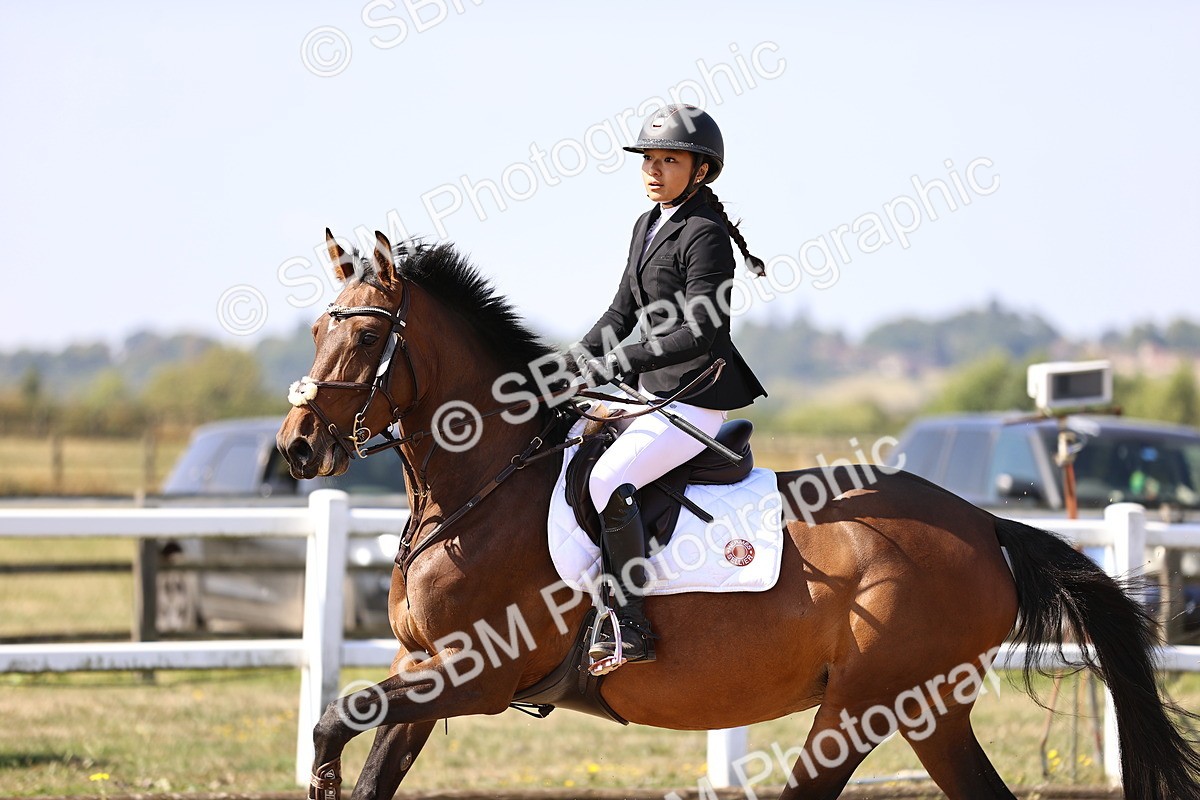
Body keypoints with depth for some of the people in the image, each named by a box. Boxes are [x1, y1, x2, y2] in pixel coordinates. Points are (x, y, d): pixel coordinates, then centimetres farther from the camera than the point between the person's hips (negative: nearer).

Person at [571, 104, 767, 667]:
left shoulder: (704, 235, -15)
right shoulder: (647, 226, 14)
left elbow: (703, 331, -21)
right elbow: (623, 310, 20)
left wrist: (619, 363, -23)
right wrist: (583, 355, 3)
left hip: (698, 396, -10)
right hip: (654, 390, 10)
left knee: (608, 481, -26)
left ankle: (630, 629, -22)